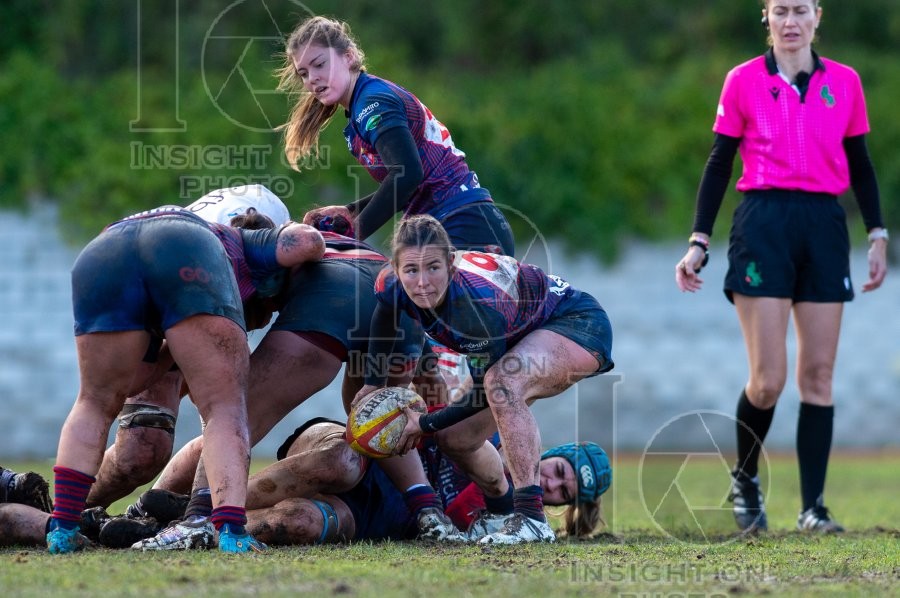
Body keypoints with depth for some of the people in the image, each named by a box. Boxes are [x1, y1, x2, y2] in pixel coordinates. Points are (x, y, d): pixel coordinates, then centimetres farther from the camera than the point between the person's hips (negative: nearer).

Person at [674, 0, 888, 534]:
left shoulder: (844, 83, 9)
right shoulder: (744, 81, 2)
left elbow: (860, 165, 14)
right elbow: (719, 164, 5)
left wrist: (878, 235, 7)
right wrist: (700, 242, 1)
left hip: (825, 228, 3)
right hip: (763, 224, -3)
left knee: (819, 373, 1)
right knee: (768, 379, -9)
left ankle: (813, 505, 5)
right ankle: (745, 481, 16)